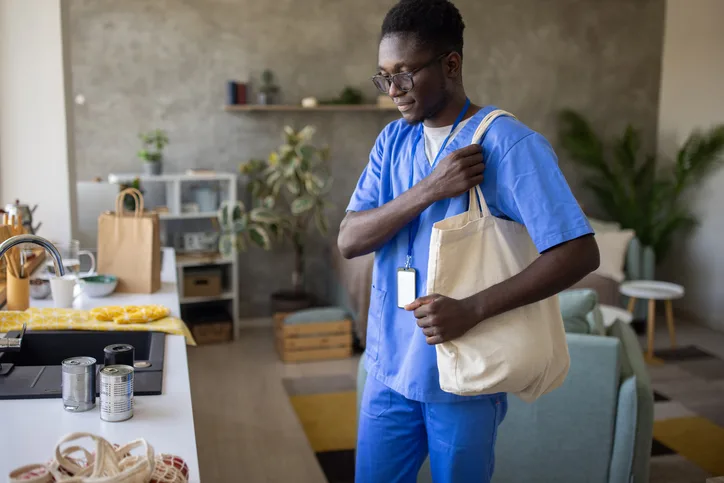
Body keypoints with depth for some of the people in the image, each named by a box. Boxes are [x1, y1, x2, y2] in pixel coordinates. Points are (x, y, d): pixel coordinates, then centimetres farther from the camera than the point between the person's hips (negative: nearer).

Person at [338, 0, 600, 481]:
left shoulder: (509, 144, -15)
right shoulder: (392, 141, 3)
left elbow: (579, 254, -20)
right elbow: (349, 241, -6)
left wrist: (472, 310, -27)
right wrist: (431, 189, -21)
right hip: (389, 366, 5)